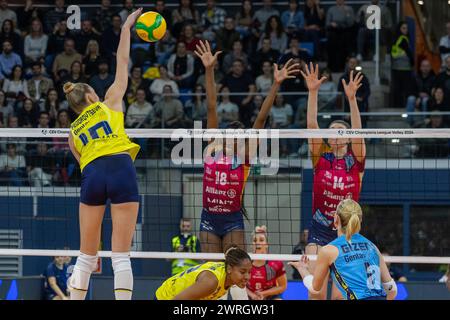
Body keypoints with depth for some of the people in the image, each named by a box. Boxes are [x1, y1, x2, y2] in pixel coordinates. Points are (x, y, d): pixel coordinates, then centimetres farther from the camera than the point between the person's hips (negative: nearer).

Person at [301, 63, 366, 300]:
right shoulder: (320, 158, 3)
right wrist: (313, 92, -19)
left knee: (339, 295, -4)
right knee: (316, 292, -10)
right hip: (319, 231, 0)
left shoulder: (355, 161, 2)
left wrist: (352, 98, -26)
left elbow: (357, 131, -14)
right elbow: (311, 125, -8)